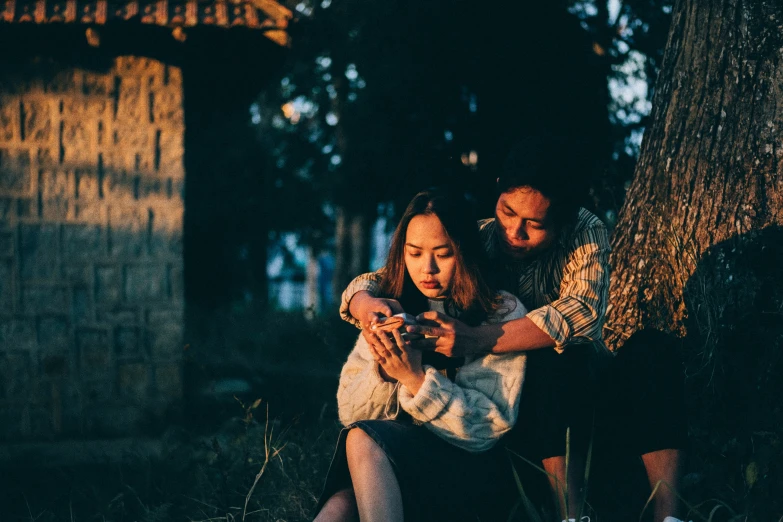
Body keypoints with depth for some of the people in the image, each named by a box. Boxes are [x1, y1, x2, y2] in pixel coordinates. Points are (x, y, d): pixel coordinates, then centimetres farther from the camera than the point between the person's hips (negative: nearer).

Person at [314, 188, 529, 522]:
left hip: (471, 470, -3)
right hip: (397, 463, 3)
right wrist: (381, 371, -13)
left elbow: (489, 425, -8)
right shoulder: (392, 312, 11)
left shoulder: (503, 315, -2)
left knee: (365, 441, -31)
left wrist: (416, 379, -20)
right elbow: (350, 414, 8)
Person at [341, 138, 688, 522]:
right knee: (557, 361, -32)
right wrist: (365, 303, -35)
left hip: (586, 391, 1)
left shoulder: (584, 233, -11)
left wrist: (480, 340, -42)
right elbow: (370, 282, -7)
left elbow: (582, 312, -30)